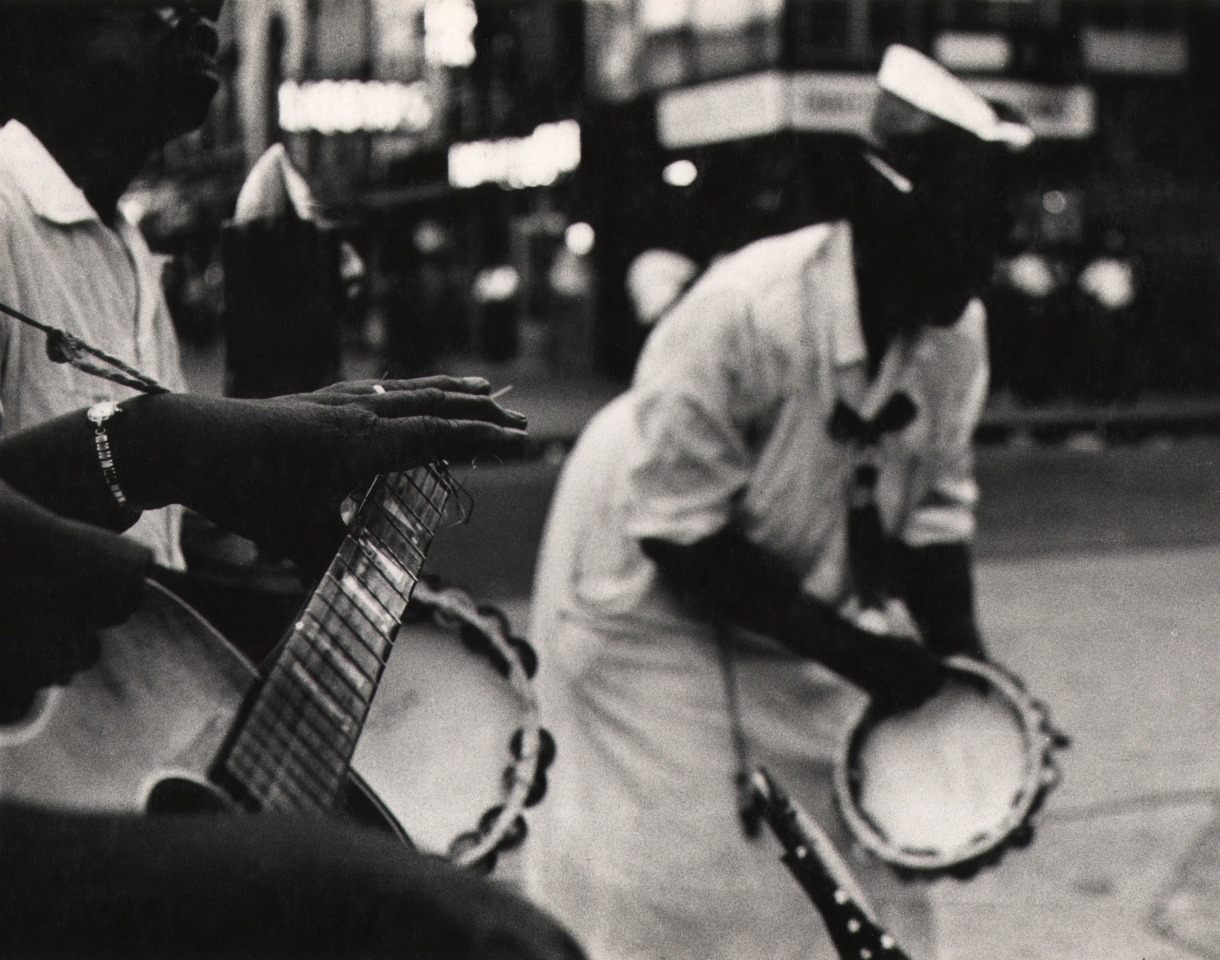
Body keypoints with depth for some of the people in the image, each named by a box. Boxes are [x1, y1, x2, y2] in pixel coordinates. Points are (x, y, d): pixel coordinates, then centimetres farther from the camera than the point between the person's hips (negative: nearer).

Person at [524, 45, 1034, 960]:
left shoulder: (956, 331, -12)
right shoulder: (748, 310, -33)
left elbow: (934, 509, -1)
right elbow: (675, 533, -29)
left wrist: (962, 665, -12)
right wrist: (851, 650, -29)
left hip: (804, 600, 6)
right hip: (651, 602, -6)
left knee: (862, 835, 7)